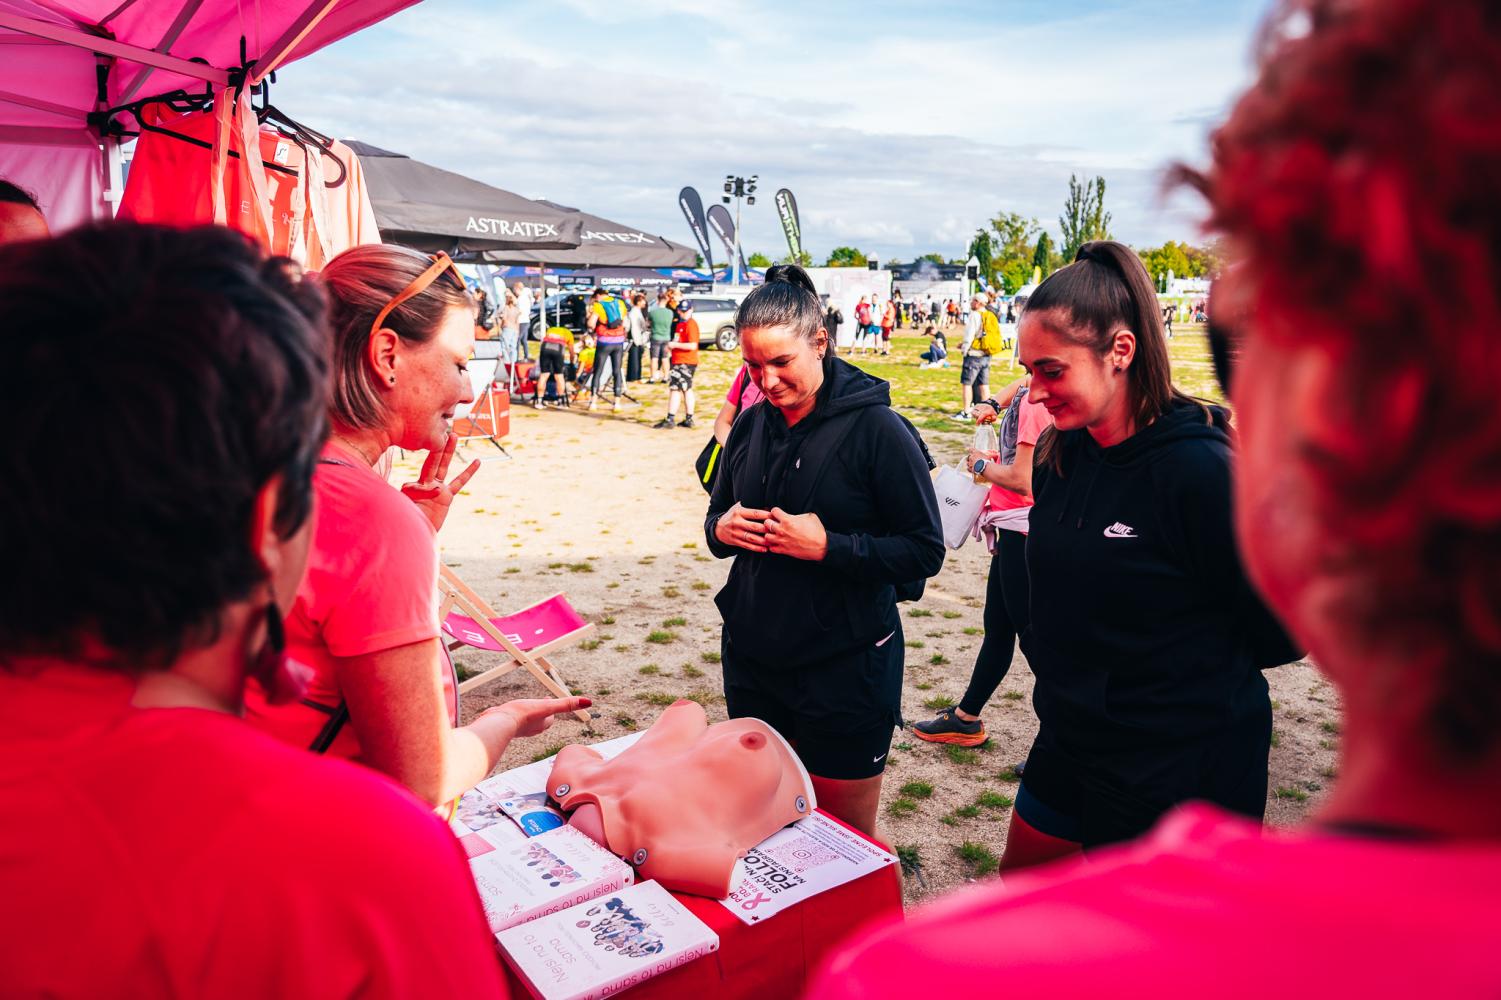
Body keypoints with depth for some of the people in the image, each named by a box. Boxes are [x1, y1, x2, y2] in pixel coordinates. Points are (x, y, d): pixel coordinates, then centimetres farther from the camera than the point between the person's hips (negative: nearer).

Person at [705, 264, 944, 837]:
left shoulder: (876, 428, -13)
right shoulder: (751, 427, 4)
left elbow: (924, 552, -14)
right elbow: (717, 518, 16)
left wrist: (827, 547, -24)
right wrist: (721, 529, -7)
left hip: (845, 667, -5)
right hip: (752, 657, 6)